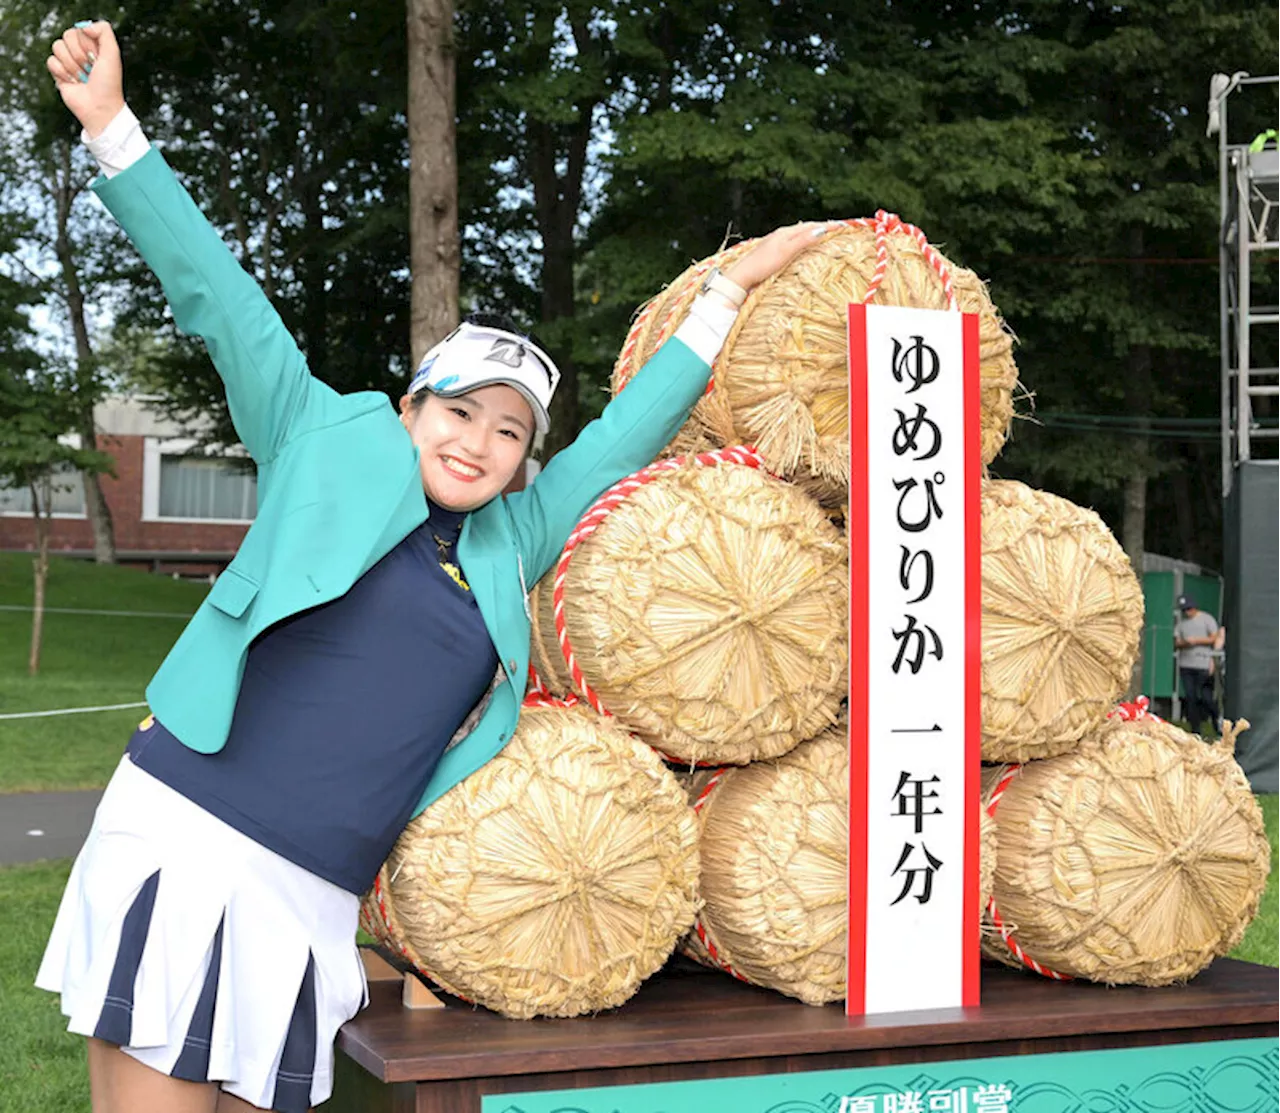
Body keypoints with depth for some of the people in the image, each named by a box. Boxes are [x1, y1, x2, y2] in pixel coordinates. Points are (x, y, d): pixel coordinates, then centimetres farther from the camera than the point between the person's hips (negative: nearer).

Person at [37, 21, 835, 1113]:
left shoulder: (514, 542, 15)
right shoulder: (331, 445, 6)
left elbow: (626, 435, 22)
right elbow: (216, 295, 4)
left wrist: (729, 292, 23)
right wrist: (111, 128, 3)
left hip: (317, 900, 4)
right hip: (184, 831, -4)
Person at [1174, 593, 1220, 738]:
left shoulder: (1207, 619, 2)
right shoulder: (1181, 622, 15)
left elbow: (1214, 639, -3)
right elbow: (1176, 643, 11)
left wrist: (1196, 640, -13)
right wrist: (1184, 643, -10)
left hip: (1203, 665, -4)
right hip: (1185, 665, 4)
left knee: (1203, 697, -10)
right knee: (1190, 697, 1)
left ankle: (1215, 717, 15)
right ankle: (1195, 729, 6)